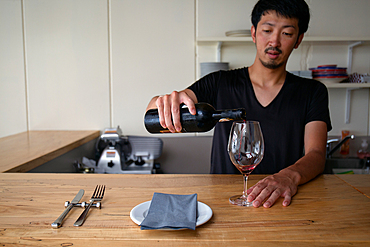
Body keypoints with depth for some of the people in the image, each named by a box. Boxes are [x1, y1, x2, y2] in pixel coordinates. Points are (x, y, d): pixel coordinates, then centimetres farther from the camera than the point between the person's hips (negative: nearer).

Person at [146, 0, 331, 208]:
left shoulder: (312, 92, 5)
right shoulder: (220, 84, 2)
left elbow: (316, 155, -7)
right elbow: (153, 110, -5)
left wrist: (290, 176, -30)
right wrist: (165, 103, -30)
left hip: (282, 204, 2)